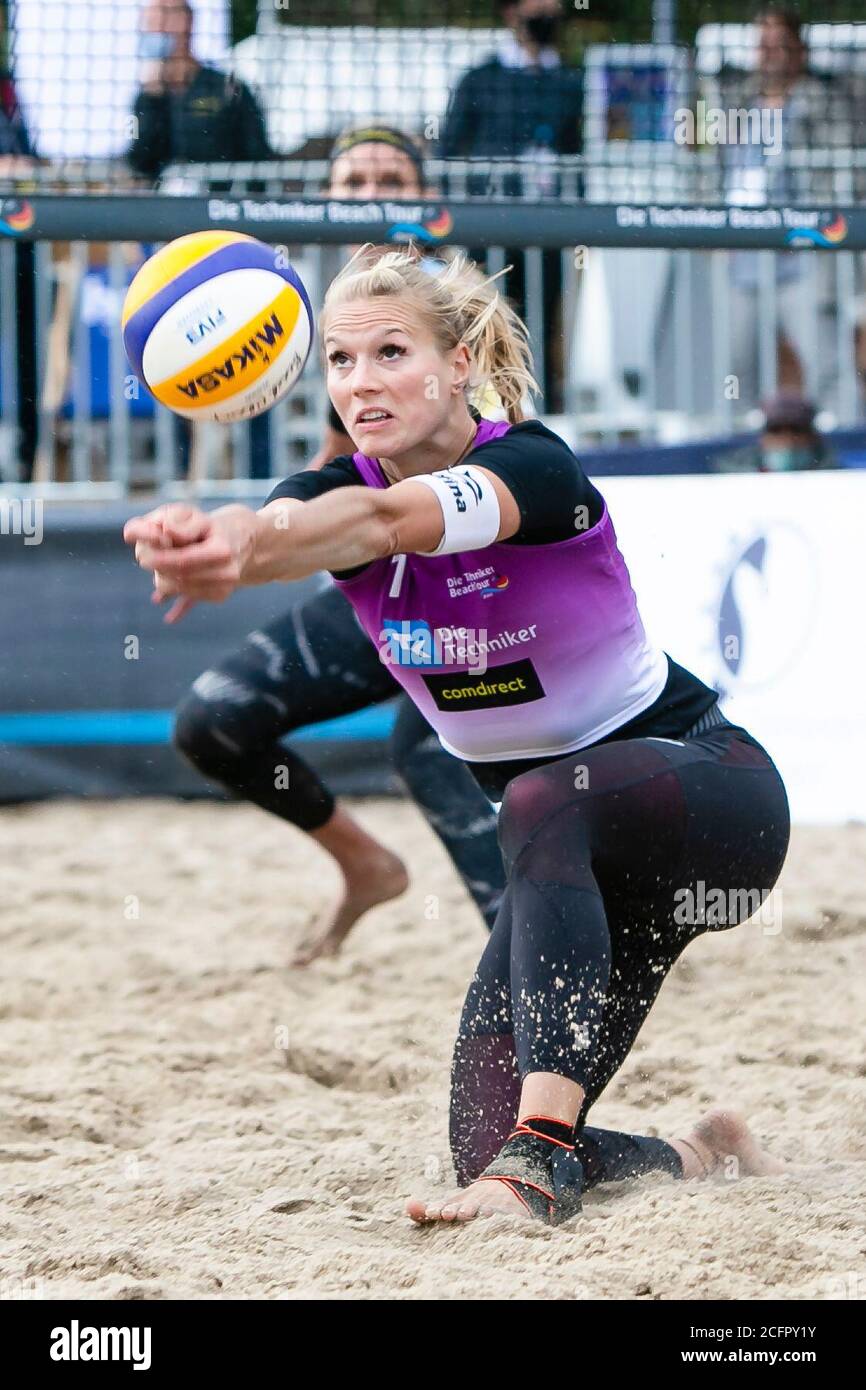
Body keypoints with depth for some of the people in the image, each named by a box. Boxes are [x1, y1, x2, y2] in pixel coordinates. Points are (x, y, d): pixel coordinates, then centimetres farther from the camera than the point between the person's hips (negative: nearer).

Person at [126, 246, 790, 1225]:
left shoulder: (532, 465, -24)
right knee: (483, 1153, -5)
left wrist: (245, 545, -66)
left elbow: (393, 517, -46)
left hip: (705, 787, -6)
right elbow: (312, 523, -34)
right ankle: (704, 1157, 24)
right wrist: (199, 539, -60)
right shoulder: (342, 490, -8)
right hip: (569, 853, 7)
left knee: (541, 803, -41)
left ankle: (542, 1152, -46)